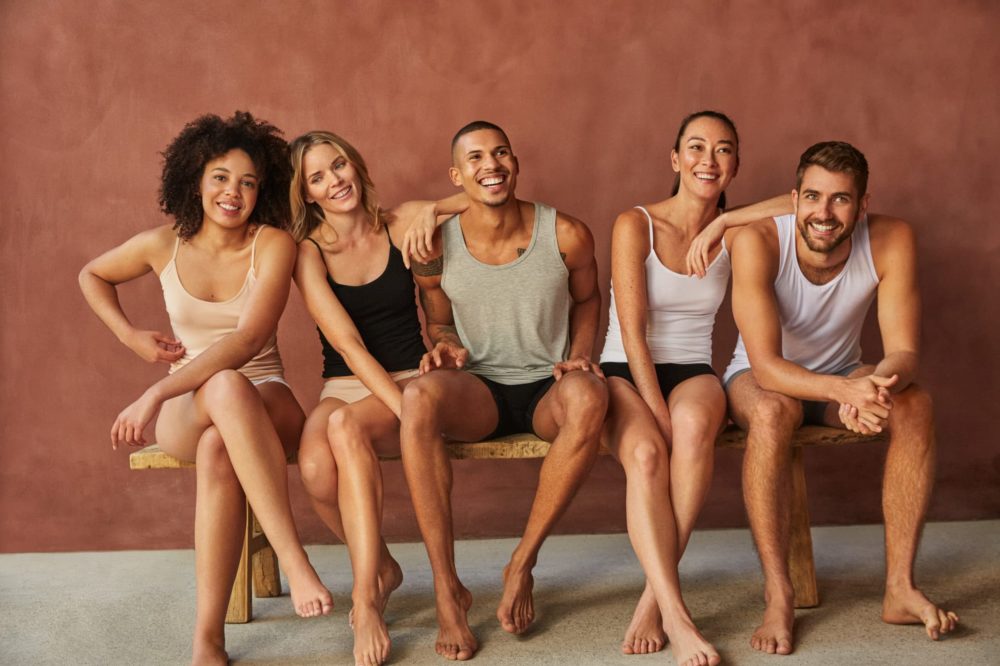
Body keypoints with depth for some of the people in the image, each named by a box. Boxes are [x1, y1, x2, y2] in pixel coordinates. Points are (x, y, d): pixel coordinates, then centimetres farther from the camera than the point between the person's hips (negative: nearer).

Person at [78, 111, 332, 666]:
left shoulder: (273, 244, -8)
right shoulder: (163, 246, 1)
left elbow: (248, 339, -21)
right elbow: (92, 276, 22)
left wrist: (155, 394, -28)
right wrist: (131, 336, 5)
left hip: (265, 403, -1)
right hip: (186, 410, 1)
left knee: (219, 449, -40)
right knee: (226, 390, -39)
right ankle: (293, 560, -45)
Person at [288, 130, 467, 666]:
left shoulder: (399, 224, 3)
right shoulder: (308, 251, -2)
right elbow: (347, 344, -12)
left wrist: (432, 209, -12)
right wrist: (407, 411, -22)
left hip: (411, 380, -1)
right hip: (345, 387, 1)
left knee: (347, 425, -34)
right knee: (315, 469, -31)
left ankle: (366, 597, -32)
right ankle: (380, 567, -2)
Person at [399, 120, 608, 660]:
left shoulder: (566, 236, -4)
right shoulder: (435, 250, -3)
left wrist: (579, 354, -1)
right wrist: (447, 346, -10)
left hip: (547, 391, 0)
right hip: (479, 392, 0)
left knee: (588, 395, -39)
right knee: (420, 396, -36)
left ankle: (523, 563, -23)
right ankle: (447, 589, -30)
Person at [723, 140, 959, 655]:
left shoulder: (891, 241, -21)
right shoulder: (758, 243, -28)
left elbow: (903, 352, -22)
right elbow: (766, 365, -34)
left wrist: (882, 382, -47)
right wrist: (846, 390, -51)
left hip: (840, 376, 3)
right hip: (761, 379, -3)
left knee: (915, 405, -26)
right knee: (771, 412, -36)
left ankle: (900, 588, -20)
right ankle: (778, 597, -30)